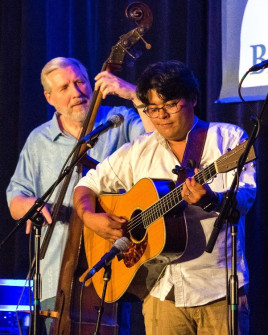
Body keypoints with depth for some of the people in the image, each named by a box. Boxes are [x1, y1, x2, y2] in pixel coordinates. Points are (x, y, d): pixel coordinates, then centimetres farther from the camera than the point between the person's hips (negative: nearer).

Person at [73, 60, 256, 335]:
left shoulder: (228, 139, 2)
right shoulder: (139, 151, 12)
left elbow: (244, 199, -11)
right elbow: (87, 185, 17)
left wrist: (211, 201, -32)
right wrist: (90, 217, -5)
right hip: (162, 290, 3)